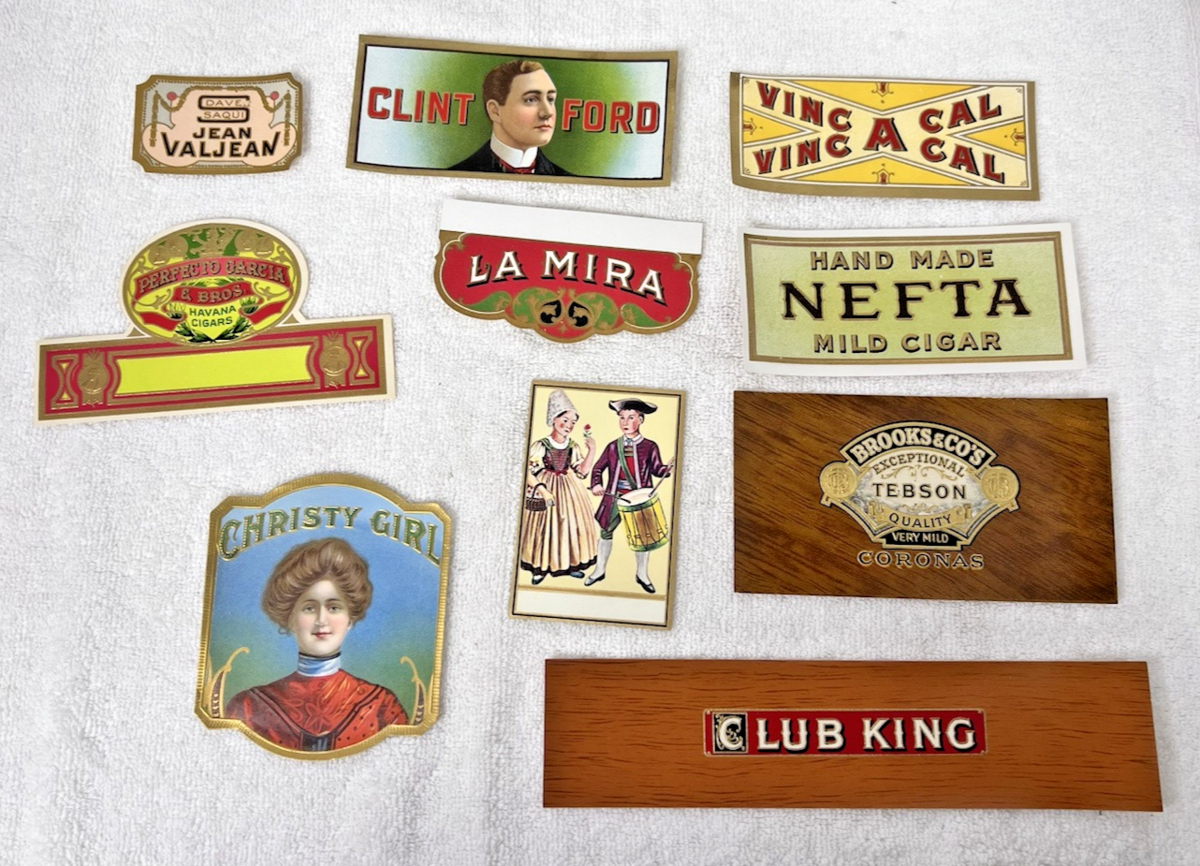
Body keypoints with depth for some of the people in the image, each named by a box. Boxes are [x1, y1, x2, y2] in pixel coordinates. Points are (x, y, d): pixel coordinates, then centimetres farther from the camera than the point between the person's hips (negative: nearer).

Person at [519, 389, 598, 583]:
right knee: (544, 528, 2)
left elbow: (582, 472, 1)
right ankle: (541, 567, 14)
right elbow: (527, 472, -12)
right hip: (545, 490, -4)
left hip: (569, 492, 4)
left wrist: (591, 450, -8)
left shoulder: (573, 447, 2)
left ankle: (570, 563, 22)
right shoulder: (540, 446, -12)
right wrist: (543, 490, -20)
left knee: (570, 524, 8)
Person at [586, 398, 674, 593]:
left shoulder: (649, 447, -2)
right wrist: (597, 484, -8)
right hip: (614, 497, 2)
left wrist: (669, 469, -26)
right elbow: (598, 468, 8)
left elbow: (657, 470, -5)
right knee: (605, 532, 9)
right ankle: (599, 570, 26)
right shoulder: (613, 447, 3)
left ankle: (642, 574, 24)